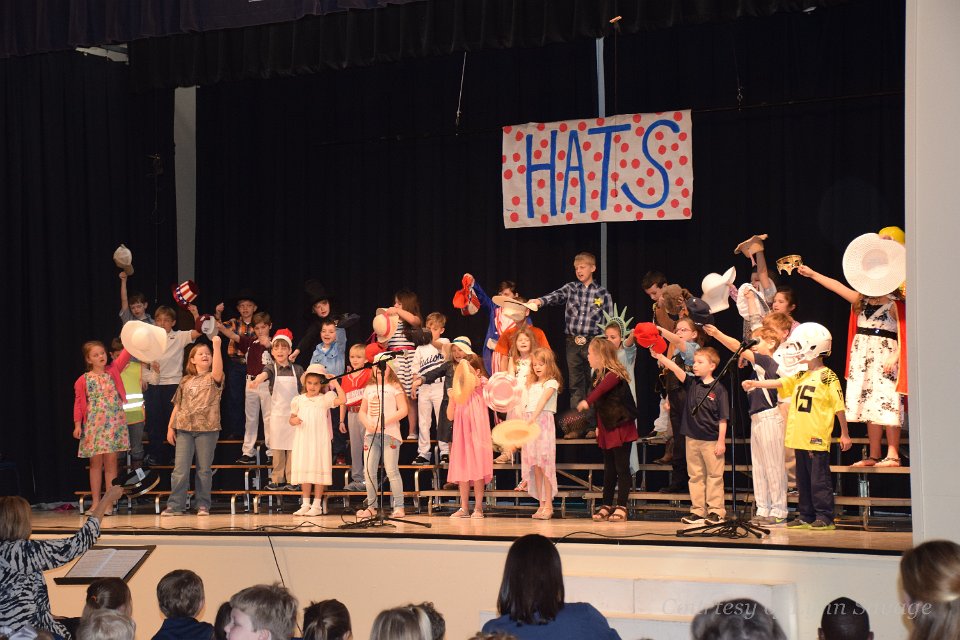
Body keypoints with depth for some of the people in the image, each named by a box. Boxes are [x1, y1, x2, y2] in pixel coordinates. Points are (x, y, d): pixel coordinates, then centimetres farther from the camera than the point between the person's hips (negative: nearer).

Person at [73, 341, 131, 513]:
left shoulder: (113, 371, 6)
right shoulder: (83, 380, 2)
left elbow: (125, 354, -4)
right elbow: (79, 403, 1)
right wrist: (77, 425, -7)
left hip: (114, 423, 1)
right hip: (93, 425, -1)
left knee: (111, 462, 1)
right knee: (96, 463, 4)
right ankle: (95, 502, 9)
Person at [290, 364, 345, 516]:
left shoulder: (325, 399, 0)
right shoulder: (298, 400, 9)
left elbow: (342, 400, -14)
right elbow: (291, 418, 13)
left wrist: (335, 384, -11)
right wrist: (294, 420, -9)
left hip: (320, 440, -3)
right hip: (303, 441, 3)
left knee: (319, 471, -1)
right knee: (304, 471, 8)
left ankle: (317, 505, 5)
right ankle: (306, 504, 17)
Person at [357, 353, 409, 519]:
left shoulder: (394, 387, 1)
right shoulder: (369, 388, 17)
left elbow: (403, 410, -7)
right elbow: (362, 411, 18)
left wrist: (384, 422, -15)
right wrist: (367, 423, -4)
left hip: (389, 433, -5)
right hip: (370, 434, 5)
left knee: (391, 470, -9)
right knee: (369, 471, 4)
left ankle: (399, 506, -5)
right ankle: (371, 506, 13)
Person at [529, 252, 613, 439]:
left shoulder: (603, 294, 4)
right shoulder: (570, 288, 7)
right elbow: (555, 296, -13)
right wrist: (540, 301, -34)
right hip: (572, 343, 2)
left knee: (593, 384, 2)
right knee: (575, 385, 4)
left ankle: (592, 425, 10)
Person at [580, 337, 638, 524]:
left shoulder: (614, 374, -17)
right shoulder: (598, 375, 9)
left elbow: (601, 389, -38)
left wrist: (587, 401, -49)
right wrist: (598, 426, 16)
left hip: (621, 426, -9)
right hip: (606, 427, 9)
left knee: (622, 468, -2)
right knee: (608, 468, 13)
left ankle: (621, 507, 2)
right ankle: (606, 505, 18)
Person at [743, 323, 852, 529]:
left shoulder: (827, 377, -10)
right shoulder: (801, 377, 14)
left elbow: (839, 407, -9)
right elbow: (779, 383, 13)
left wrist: (845, 434, -7)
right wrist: (754, 384, 0)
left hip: (817, 439, -8)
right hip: (800, 438, 8)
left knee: (819, 480, -5)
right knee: (803, 480, 12)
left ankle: (825, 518, 1)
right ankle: (806, 516, 19)